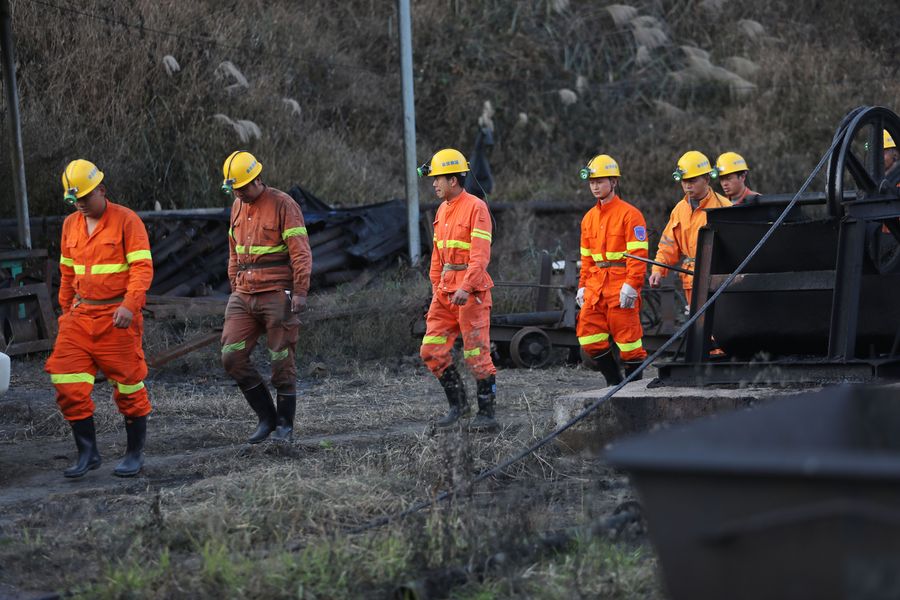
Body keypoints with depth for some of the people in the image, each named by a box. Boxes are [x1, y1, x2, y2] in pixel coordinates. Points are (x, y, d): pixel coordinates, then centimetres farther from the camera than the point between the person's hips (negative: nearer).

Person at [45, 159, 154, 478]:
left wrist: (129, 305, -27)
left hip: (117, 317, -6)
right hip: (81, 316, 6)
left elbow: (142, 267, -15)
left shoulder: (126, 221, -8)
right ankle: (87, 452, 7)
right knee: (68, 384, -3)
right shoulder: (71, 225, 12)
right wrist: (66, 311, 19)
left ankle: (135, 453, 15)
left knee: (128, 386, 1)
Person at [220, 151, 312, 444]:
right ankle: (266, 417, 8)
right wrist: (235, 286, 19)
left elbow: (301, 252, -11)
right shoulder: (238, 207, 15)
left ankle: (285, 424, 12)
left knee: (282, 361, 0)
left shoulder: (283, 205, -7)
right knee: (232, 356, -3)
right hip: (244, 296, 7)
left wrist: (300, 292, -17)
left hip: (276, 295, -7)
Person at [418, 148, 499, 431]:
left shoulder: (475, 207, -10)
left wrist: (465, 287, -25)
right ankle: (458, 404, 16)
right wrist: (436, 287, 16)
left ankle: (486, 413, 5)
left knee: (477, 354, -4)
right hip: (446, 291, 8)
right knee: (431, 350, 5)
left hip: (471, 291, -8)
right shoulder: (442, 210, 16)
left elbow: (481, 254, -18)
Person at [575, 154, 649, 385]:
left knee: (627, 335, -3)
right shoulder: (589, 217, 17)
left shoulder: (629, 214, -6)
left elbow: (638, 253, -12)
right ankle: (614, 381, 11)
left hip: (621, 285, -7)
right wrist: (583, 286, 14)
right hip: (595, 286, 7)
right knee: (588, 334, 1)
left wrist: (631, 285, -19)